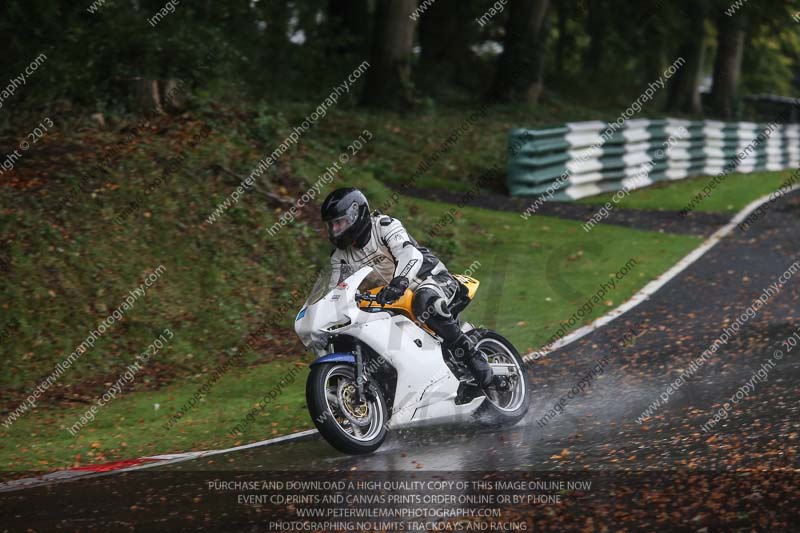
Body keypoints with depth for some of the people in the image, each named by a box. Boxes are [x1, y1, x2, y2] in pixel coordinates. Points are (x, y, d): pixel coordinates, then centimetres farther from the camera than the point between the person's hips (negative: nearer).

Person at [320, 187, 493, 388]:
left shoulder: (384, 225, -18)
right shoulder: (342, 255, 4)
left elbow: (411, 255, -35)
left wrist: (399, 283, -53)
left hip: (434, 279, -9)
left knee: (425, 301, -41)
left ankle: (472, 355, -34)